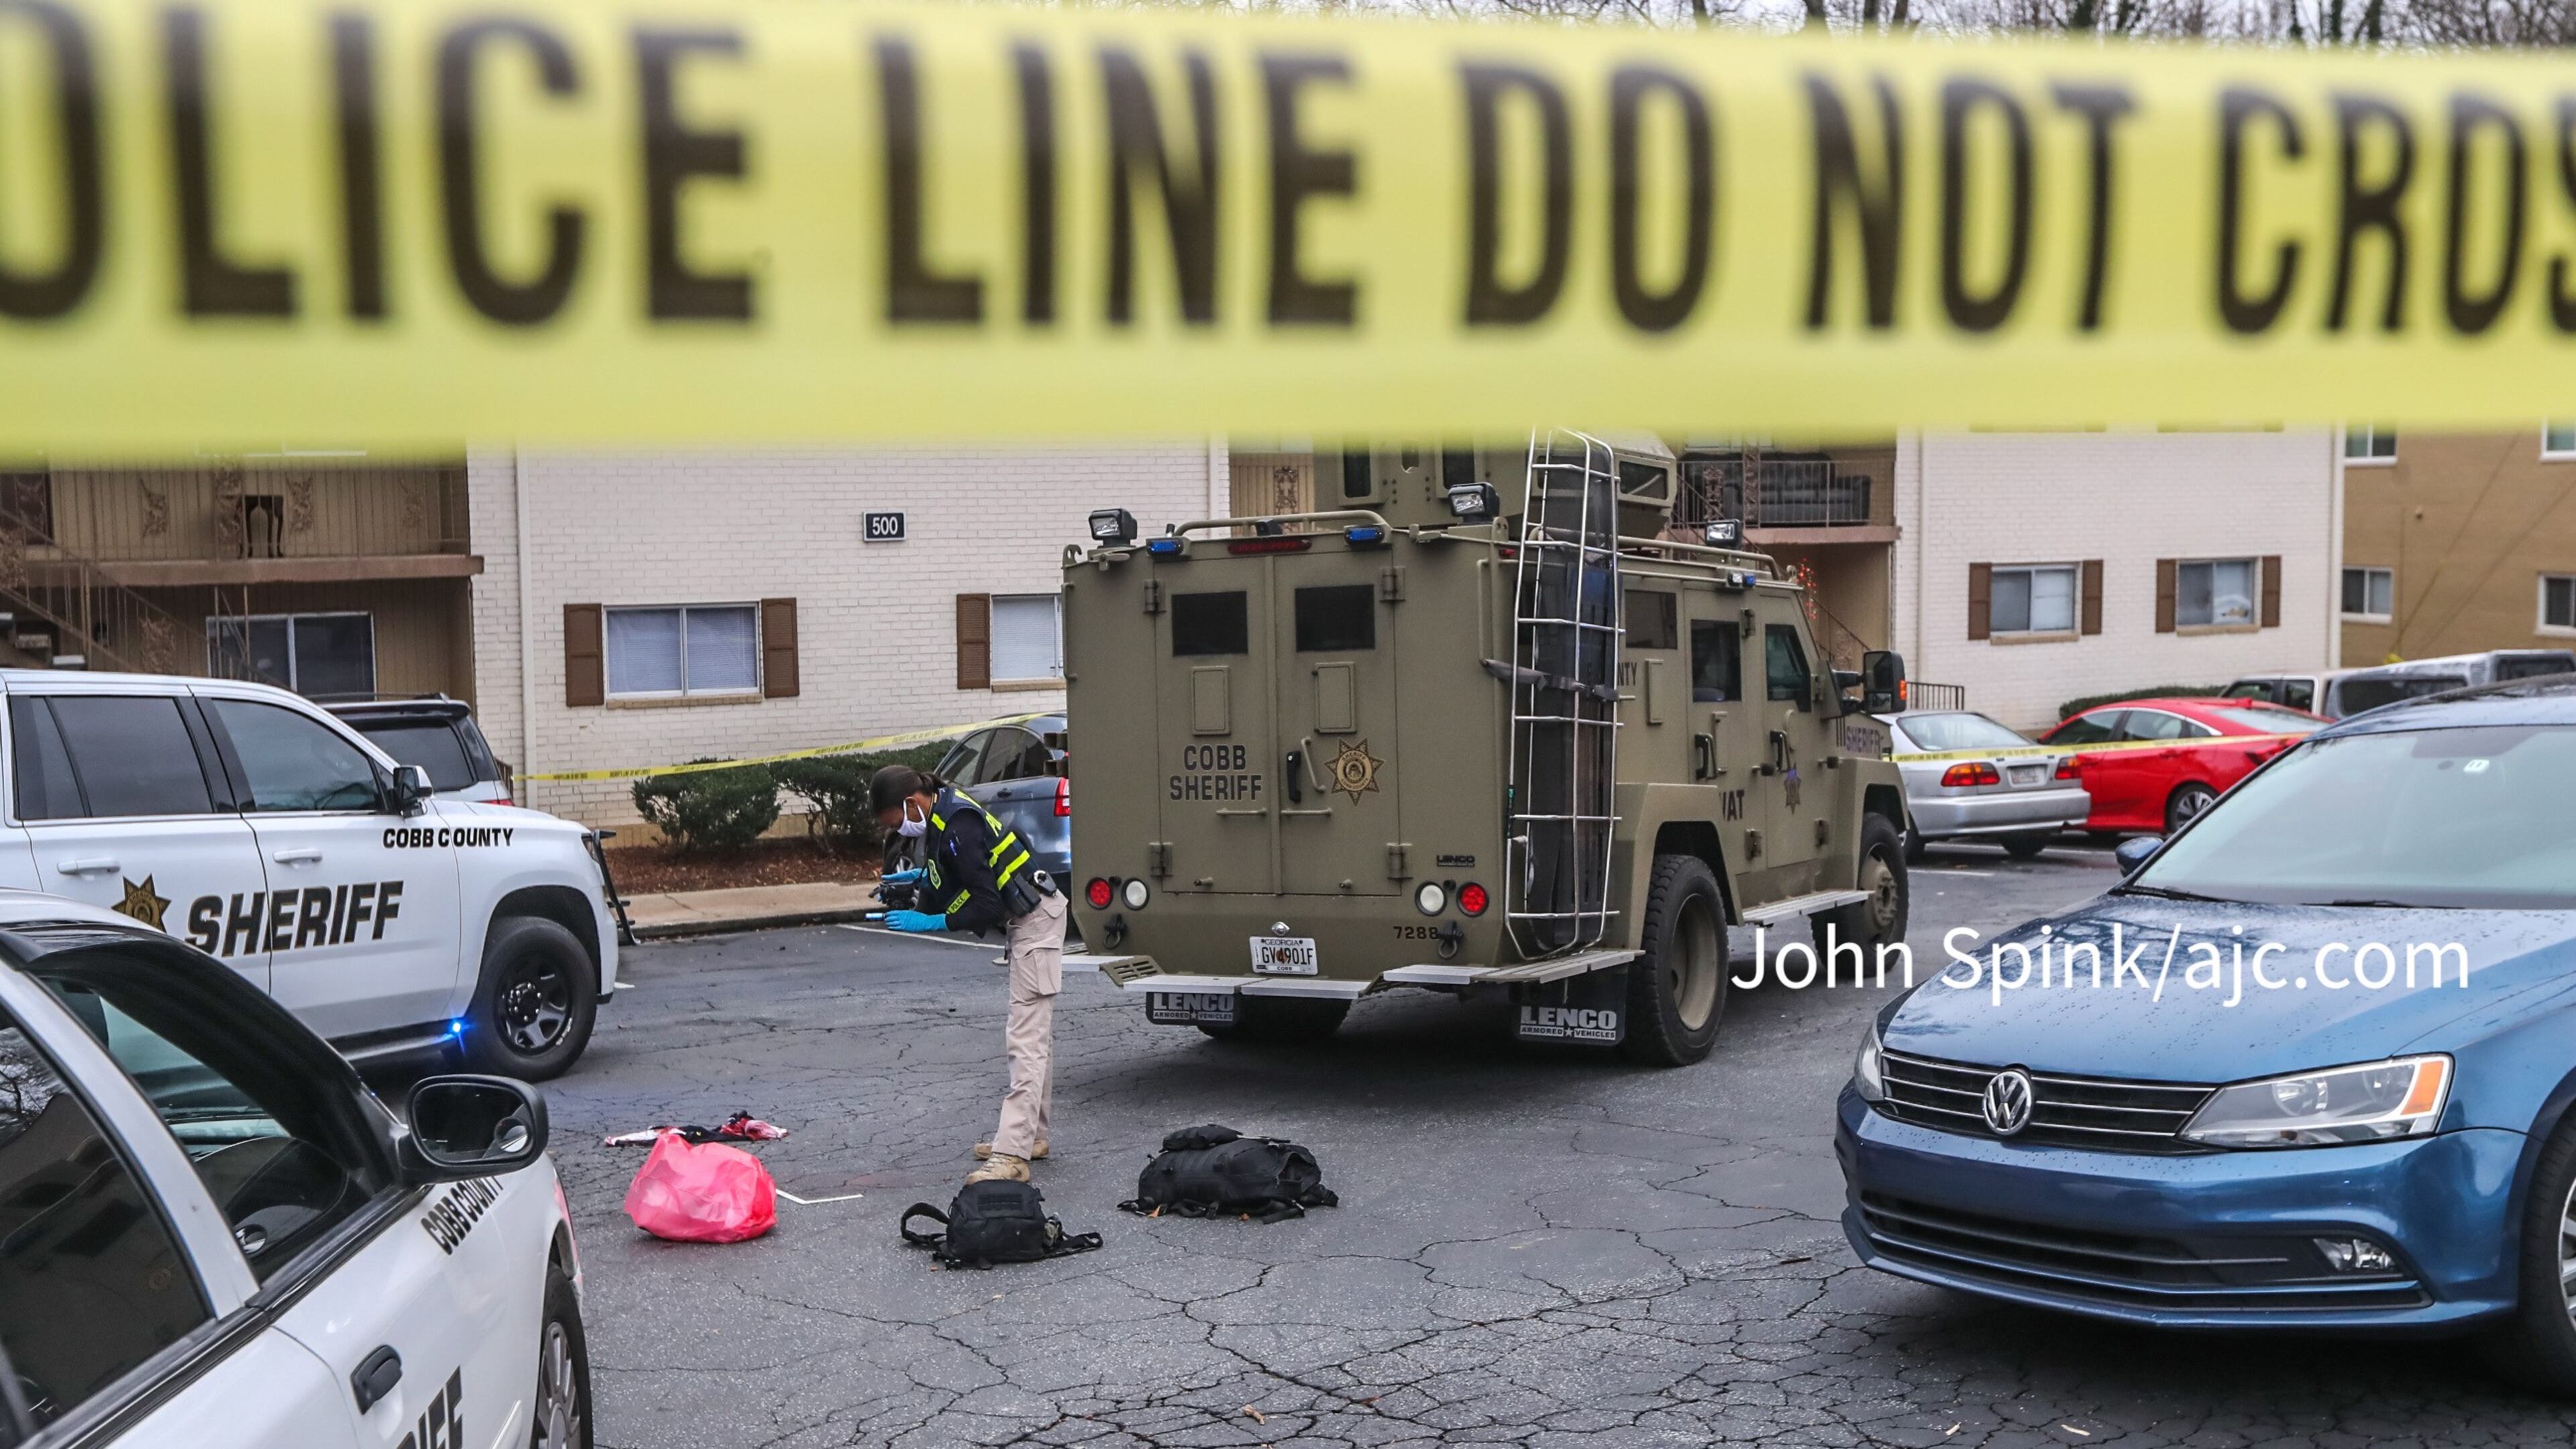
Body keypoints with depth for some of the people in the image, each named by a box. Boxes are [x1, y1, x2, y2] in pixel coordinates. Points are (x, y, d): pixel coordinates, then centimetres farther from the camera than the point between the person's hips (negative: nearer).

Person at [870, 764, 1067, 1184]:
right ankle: (1030, 1135, 27)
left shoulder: (958, 825, -24)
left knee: (1026, 1042, -14)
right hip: (1024, 918, 11)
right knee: (1034, 1036, 17)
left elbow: (986, 905, -25)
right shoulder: (942, 812, 7)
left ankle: (1012, 1155, -18)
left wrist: (930, 922, -20)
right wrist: (921, 877, 8)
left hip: (1034, 920, -11)